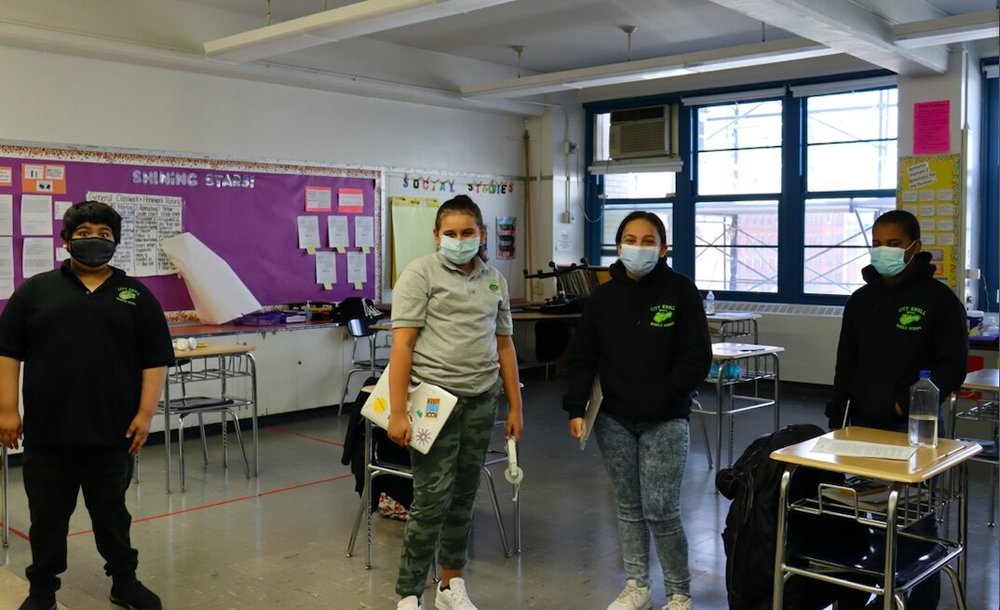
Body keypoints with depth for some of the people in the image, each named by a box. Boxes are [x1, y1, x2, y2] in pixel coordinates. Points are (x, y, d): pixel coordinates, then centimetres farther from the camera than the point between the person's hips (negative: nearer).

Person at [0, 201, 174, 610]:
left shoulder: (136, 296, 5)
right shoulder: (35, 290, 5)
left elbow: (155, 360, 2)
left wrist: (145, 413, -6)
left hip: (112, 432, 0)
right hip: (47, 432, 0)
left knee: (113, 515, 12)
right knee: (47, 518, 11)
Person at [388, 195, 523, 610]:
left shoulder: (495, 281, 12)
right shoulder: (420, 273, -5)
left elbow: (504, 345, 16)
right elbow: (402, 343, -11)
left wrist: (515, 407, 13)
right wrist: (397, 411, -16)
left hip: (481, 401, 5)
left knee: (463, 498, 13)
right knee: (433, 500, -4)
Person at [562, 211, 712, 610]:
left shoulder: (681, 292, -4)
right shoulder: (603, 296, 5)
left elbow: (697, 357, -7)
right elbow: (582, 358, 4)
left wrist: (663, 398, -16)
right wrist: (576, 408, -7)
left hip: (665, 422, -3)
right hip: (613, 420, 3)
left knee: (660, 510, -5)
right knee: (628, 507, 12)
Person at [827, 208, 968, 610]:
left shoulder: (938, 299, -5)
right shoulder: (861, 299, 9)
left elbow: (953, 366, -8)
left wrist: (910, 405, -18)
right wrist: (836, 420, 7)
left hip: (914, 429, -4)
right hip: (862, 425, 4)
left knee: (915, 520, 3)